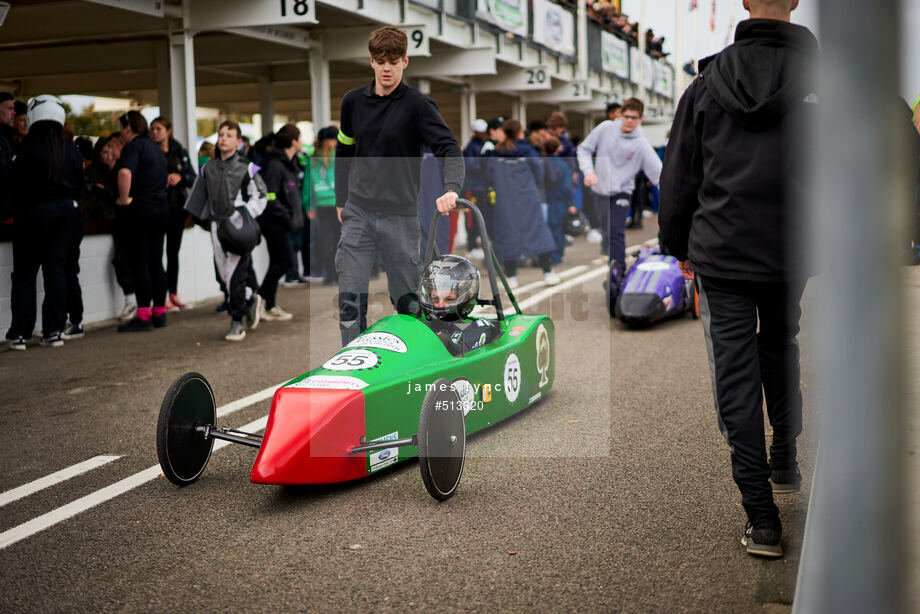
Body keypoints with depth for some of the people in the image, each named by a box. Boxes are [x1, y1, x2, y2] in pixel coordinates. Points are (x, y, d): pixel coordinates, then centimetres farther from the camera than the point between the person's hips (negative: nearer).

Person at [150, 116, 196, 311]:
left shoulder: (179, 152, 10)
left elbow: (193, 178, 10)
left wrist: (180, 177, -9)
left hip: (177, 207, 3)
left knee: (174, 251, 9)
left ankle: (173, 293, 16)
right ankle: (163, 297, -4)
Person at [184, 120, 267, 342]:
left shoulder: (246, 168, -1)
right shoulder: (208, 169, 12)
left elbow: (260, 196, 2)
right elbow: (200, 197, 23)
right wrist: (203, 220, 20)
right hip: (217, 225, 5)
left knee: (236, 274, -7)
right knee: (223, 274, 4)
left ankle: (237, 322, 1)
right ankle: (251, 298, 29)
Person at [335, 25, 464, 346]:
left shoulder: (418, 105, -5)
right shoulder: (353, 101, 8)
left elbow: (449, 148, -14)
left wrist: (451, 189, -33)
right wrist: (341, 202, 20)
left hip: (400, 216, -2)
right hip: (358, 214, 3)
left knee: (407, 300, 5)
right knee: (350, 299, -3)